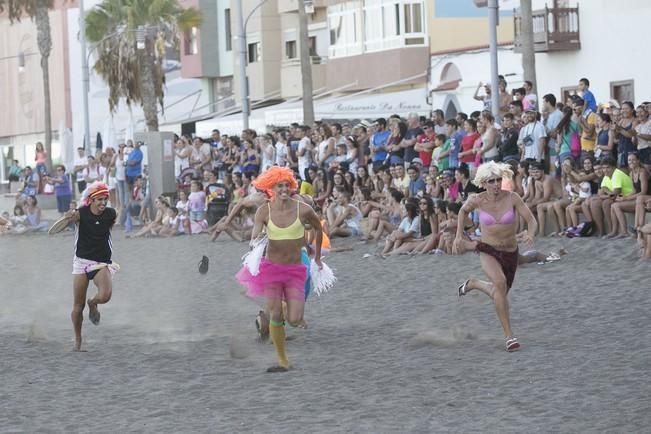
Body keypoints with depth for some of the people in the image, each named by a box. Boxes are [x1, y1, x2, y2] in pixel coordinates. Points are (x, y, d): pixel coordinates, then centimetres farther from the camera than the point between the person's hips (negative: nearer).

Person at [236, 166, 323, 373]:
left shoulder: (303, 210, -10)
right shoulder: (264, 211, -8)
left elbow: (318, 229, 8)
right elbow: (255, 237, -17)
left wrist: (317, 257, 16)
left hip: (295, 269, 0)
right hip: (271, 268, 0)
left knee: (294, 321, -9)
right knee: (275, 317, -2)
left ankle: (290, 306, 28)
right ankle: (282, 361, 11)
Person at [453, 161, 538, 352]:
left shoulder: (512, 198, -14)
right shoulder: (477, 201, -11)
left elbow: (531, 220, -14)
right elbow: (463, 211, 11)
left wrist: (530, 234, -36)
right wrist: (459, 235, 6)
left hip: (510, 252, 2)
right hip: (488, 250, -2)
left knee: (499, 294, 19)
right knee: (500, 282, -31)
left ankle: (473, 284, 53)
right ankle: (509, 336, -28)